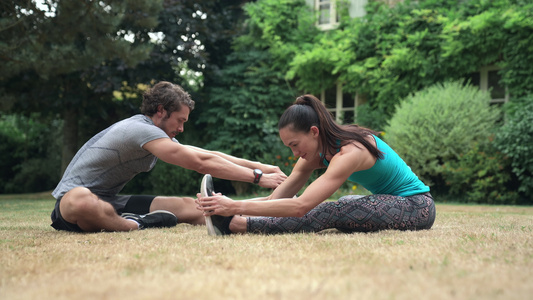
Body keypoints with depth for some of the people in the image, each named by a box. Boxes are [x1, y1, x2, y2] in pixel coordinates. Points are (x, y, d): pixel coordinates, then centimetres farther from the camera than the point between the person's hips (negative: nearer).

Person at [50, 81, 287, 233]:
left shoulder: (156, 133, 11)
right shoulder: (141, 129, -21)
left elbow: (208, 155, 15)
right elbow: (201, 164, -23)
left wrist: (259, 166, 10)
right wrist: (257, 177, -19)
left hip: (109, 201, 9)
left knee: (188, 206, -2)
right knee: (82, 202, -47)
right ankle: (136, 226, -27)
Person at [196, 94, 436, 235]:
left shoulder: (350, 152, -28)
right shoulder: (318, 152, -1)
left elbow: (300, 206, -38)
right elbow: (277, 197, -8)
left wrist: (236, 207, -39)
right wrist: (230, 206, -22)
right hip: (393, 201, 11)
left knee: (333, 212, -26)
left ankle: (235, 225, -28)